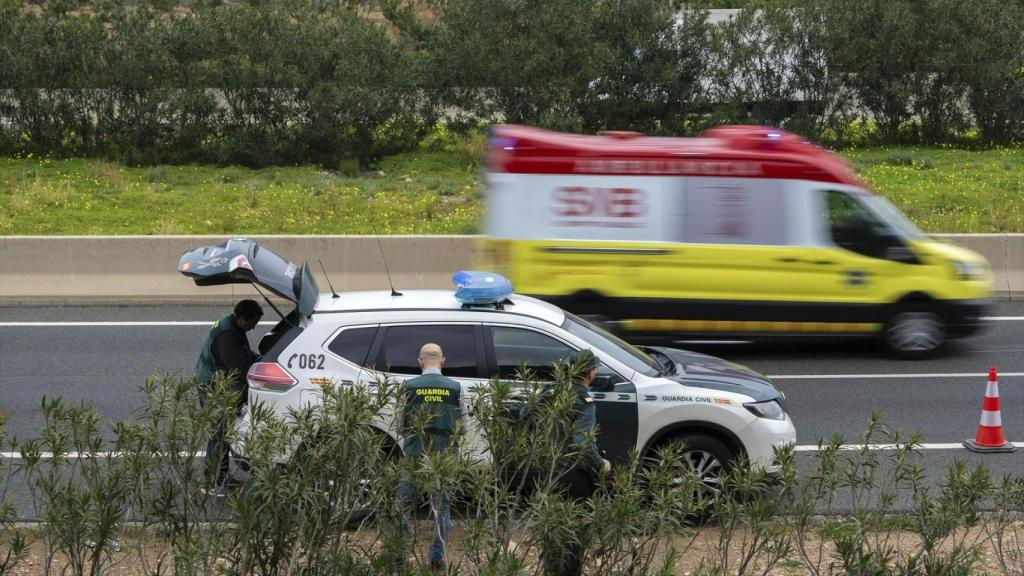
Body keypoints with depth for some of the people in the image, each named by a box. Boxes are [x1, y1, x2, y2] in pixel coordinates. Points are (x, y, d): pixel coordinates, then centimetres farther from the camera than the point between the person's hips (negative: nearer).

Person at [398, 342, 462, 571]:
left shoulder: (410, 386, -5)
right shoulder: (454, 388, -1)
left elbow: (403, 423, 0)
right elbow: (459, 425, 3)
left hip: (415, 452, -1)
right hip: (444, 453, 1)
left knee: (404, 503, 8)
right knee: (441, 505, 11)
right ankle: (438, 556, 10)